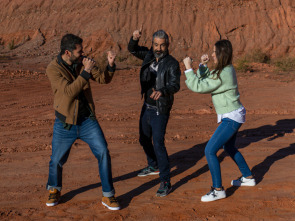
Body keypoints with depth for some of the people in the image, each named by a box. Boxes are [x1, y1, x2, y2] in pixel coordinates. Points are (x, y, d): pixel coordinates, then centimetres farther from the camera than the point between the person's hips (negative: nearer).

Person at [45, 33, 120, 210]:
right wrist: (86, 72, -30)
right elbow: (69, 91, -27)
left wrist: (111, 65, -16)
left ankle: (108, 196, 6)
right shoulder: (53, 69, -15)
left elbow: (104, 79, 2)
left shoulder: (83, 62, -2)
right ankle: (54, 190, 40)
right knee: (57, 160, 10)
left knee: (103, 153, -8)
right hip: (65, 123, -2)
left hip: (88, 121, 3)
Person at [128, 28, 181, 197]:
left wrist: (162, 91, -48)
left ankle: (166, 183, -10)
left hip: (160, 110, -7)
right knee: (144, 139, 22)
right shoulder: (149, 55, 3)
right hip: (147, 107, 8)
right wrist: (135, 39, -11)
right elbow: (133, 50, 12)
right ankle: (154, 166, 47)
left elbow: (175, 85, -26)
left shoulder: (172, 63, -15)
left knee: (158, 143, -16)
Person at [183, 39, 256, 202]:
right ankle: (248, 178, 43)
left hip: (231, 118, -11)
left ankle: (218, 190, -3)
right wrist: (203, 65, 0)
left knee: (210, 151, -11)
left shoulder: (223, 75, -24)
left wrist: (188, 68, -18)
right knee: (229, 148, 28)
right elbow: (205, 80, 16)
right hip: (234, 116, 11)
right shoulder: (227, 69, 7)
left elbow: (198, 87, -25)